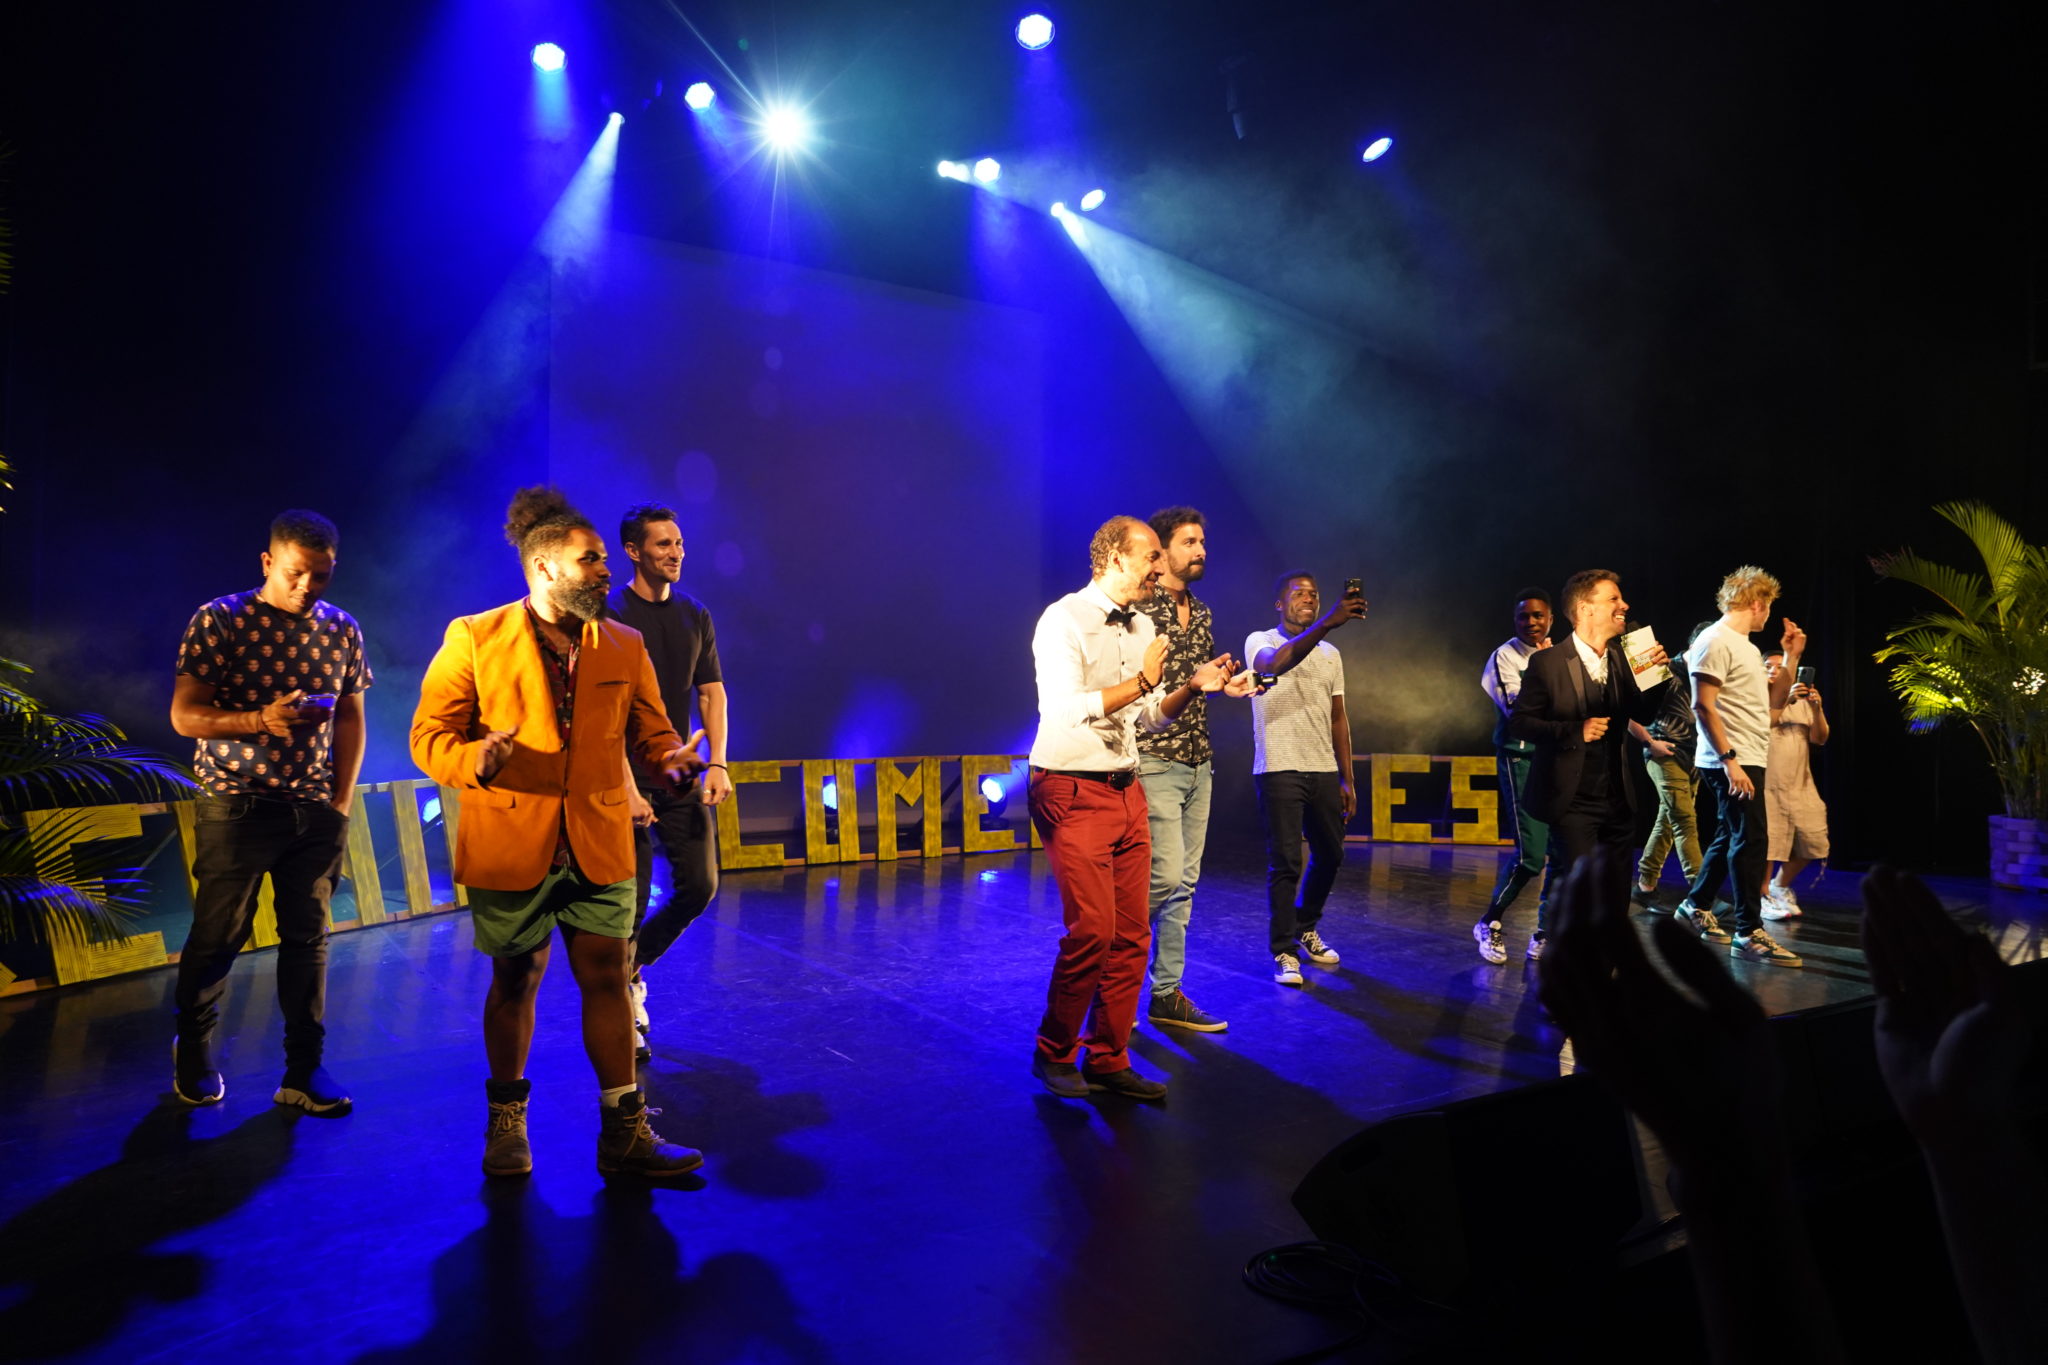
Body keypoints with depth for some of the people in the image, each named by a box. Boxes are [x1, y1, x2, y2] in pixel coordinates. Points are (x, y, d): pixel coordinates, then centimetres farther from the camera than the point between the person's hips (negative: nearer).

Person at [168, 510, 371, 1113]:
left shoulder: (342, 630, 5)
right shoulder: (220, 620, -7)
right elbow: (184, 715, -9)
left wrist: (342, 800, 4)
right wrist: (261, 720, -26)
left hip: (314, 811, 3)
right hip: (236, 807, -3)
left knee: (308, 938, 6)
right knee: (217, 936, 6)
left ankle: (304, 1070, 16)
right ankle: (194, 1052, 30)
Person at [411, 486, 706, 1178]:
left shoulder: (625, 647, 7)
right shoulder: (474, 639, -3)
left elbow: (649, 731, 10)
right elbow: (429, 735, -3)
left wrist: (669, 757, -14)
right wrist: (474, 760, -25)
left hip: (599, 845, 2)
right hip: (510, 843, -2)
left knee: (607, 978, 4)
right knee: (516, 980, 12)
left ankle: (625, 1134, 14)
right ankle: (505, 1122, 33)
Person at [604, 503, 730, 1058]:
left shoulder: (695, 616, 9)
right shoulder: (609, 615, -8)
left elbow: (712, 692, 8)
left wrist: (717, 763, -5)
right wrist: (626, 786, -20)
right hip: (630, 777, -5)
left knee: (699, 886, 5)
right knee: (631, 898, 0)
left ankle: (631, 965, 31)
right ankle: (623, 1013, 18)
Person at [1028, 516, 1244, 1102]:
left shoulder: (1143, 627, 15)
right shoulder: (1064, 620, -10)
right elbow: (1063, 709, -21)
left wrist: (1193, 687, 3)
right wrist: (1141, 683, -17)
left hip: (1127, 790, 8)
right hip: (1073, 793, -8)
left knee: (1131, 933, 5)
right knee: (1091, 930, -11)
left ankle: (1109, 1059, 18)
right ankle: (1053, 1054, 9)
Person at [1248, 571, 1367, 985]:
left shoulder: (1330, 654, 14)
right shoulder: (1261, 642, -4)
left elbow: (1338, 718, 14)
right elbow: (1277, 663, -29)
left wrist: (1347, 780, 10)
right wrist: (1327, 622, -40)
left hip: (1324, 770, 6)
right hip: (1279, 769, -6)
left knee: (1329, 855, 13)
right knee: (1285, 862, -6)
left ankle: (1306, 930, 34)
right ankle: (1284, 953, 4)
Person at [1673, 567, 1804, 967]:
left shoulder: (1746, 646, 19)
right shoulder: (1716, 642, -11)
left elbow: (1773, 700, 22)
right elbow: (1703, 706, -18)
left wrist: (1791, 656, 16)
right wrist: (1729, 760, -23)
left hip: (1748, 761, 10)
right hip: (1732, 763, -10)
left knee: (1730, 837, 17)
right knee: (1750, 840, -10)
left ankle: (1695, 907, 30)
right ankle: (1748, 933, -6)